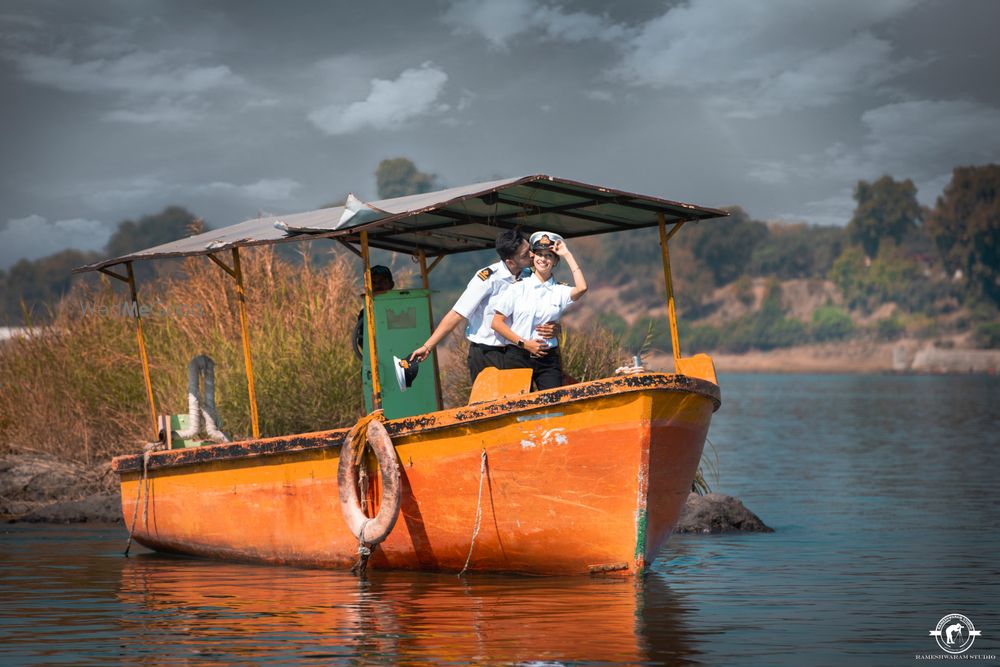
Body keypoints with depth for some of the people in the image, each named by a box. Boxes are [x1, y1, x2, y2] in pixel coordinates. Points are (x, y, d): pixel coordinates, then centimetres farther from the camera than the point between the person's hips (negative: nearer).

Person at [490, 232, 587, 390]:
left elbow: (581, 288, -14)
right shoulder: (519, 287, 4)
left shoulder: (559, 291, 8)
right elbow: (496, 323, 2)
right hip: (517, 357, -1)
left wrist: (567, 255, -6)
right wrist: (524, 343, -7)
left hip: (548, 359, 1)